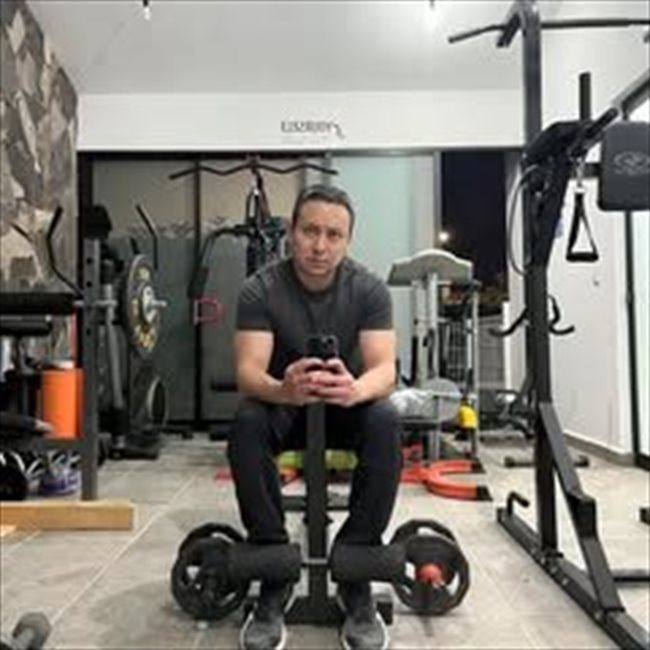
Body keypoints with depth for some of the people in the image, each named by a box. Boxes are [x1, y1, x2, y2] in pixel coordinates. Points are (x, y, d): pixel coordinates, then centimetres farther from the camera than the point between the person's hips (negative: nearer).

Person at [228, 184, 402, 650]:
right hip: (284, 406, 0)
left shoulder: (370, 289, -16)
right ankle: (275, 575, -21)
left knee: (386, 422, -33)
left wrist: (355, 390, -52)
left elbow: (384, 369, -26)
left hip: (348, 404, 0)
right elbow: (248, 371, -28)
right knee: (246, 424, -33)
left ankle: (356, 577, -21)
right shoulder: (260, 290, -17)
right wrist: (283, 390, -53)